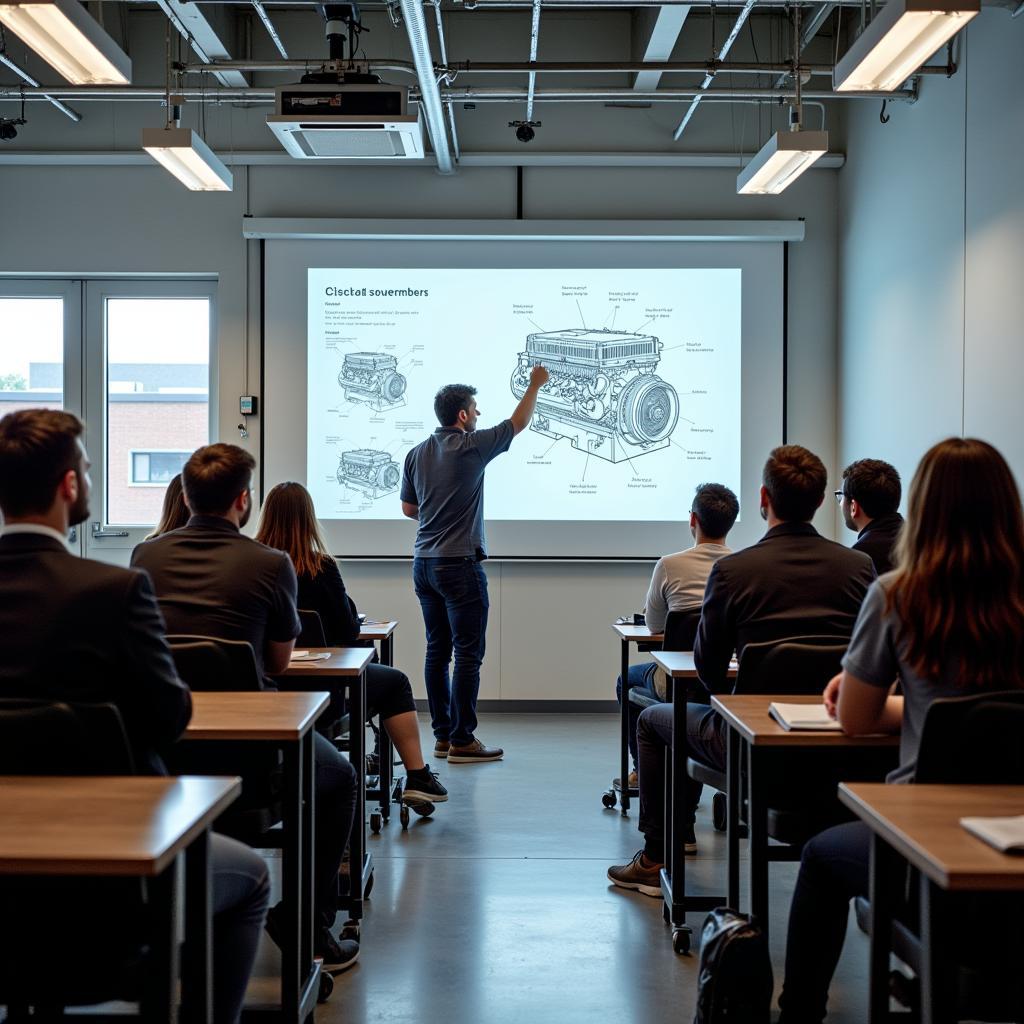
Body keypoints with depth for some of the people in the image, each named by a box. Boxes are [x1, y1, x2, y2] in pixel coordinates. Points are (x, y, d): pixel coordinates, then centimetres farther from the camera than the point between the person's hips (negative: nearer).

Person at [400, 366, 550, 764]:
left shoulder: (416, 454, 8)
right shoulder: (471, 446, -11)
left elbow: (408, 508, 16)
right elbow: (518, 423, 3)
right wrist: (535, 384, 16)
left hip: (424, 563, 7)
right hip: (459, 564, -7)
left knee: (437, 650, 9)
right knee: (468, 653, -4)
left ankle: (442, 735, 13)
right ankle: (462, 741, -4)